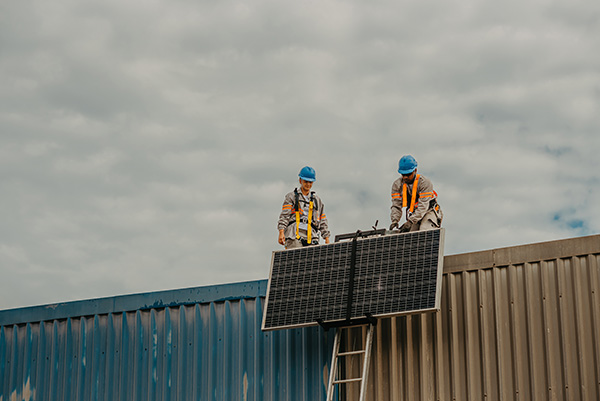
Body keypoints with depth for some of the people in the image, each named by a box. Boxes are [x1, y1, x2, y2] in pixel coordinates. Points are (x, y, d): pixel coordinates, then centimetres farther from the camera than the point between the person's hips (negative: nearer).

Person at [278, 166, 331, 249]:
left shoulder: (317, 200, 23)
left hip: (311, 238, 4)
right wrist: (281, 232, -14)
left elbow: (323, 222, 23)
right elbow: (284, 216, 0)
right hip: (294, 238, -4)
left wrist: (327, 239, 13)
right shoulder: (291, 197, 11)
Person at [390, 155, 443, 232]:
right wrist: (394, 220, -28)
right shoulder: (397, 185, -5)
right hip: (414, 215, 5)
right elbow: (396, 205, -9)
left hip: (428, 212, -5)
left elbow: (423, 206, -26)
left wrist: (410, 222, -35)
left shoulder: (424, 182, -20)